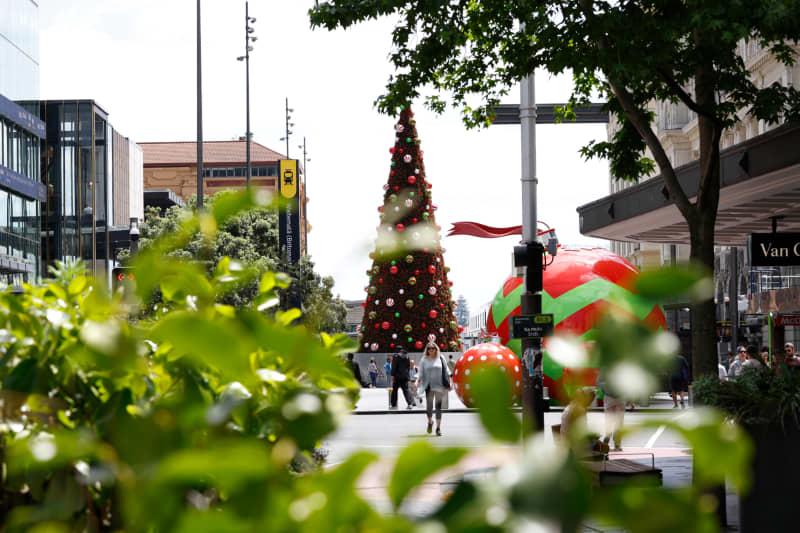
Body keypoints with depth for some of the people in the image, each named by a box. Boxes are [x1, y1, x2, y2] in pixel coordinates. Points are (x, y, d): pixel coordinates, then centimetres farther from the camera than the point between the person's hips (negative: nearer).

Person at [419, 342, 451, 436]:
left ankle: (438, 428, 0)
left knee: (438, 407, -2)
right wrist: (418, 382, -10)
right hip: (429, 387, 1)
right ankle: (430, 422, 30)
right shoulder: (424, 360, 5)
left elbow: (446, 371, 9)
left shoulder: (441, 358, 5)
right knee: (429, 406, 2)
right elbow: (421, 373, 4)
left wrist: (449, 382, 6)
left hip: (439, 386, -1)